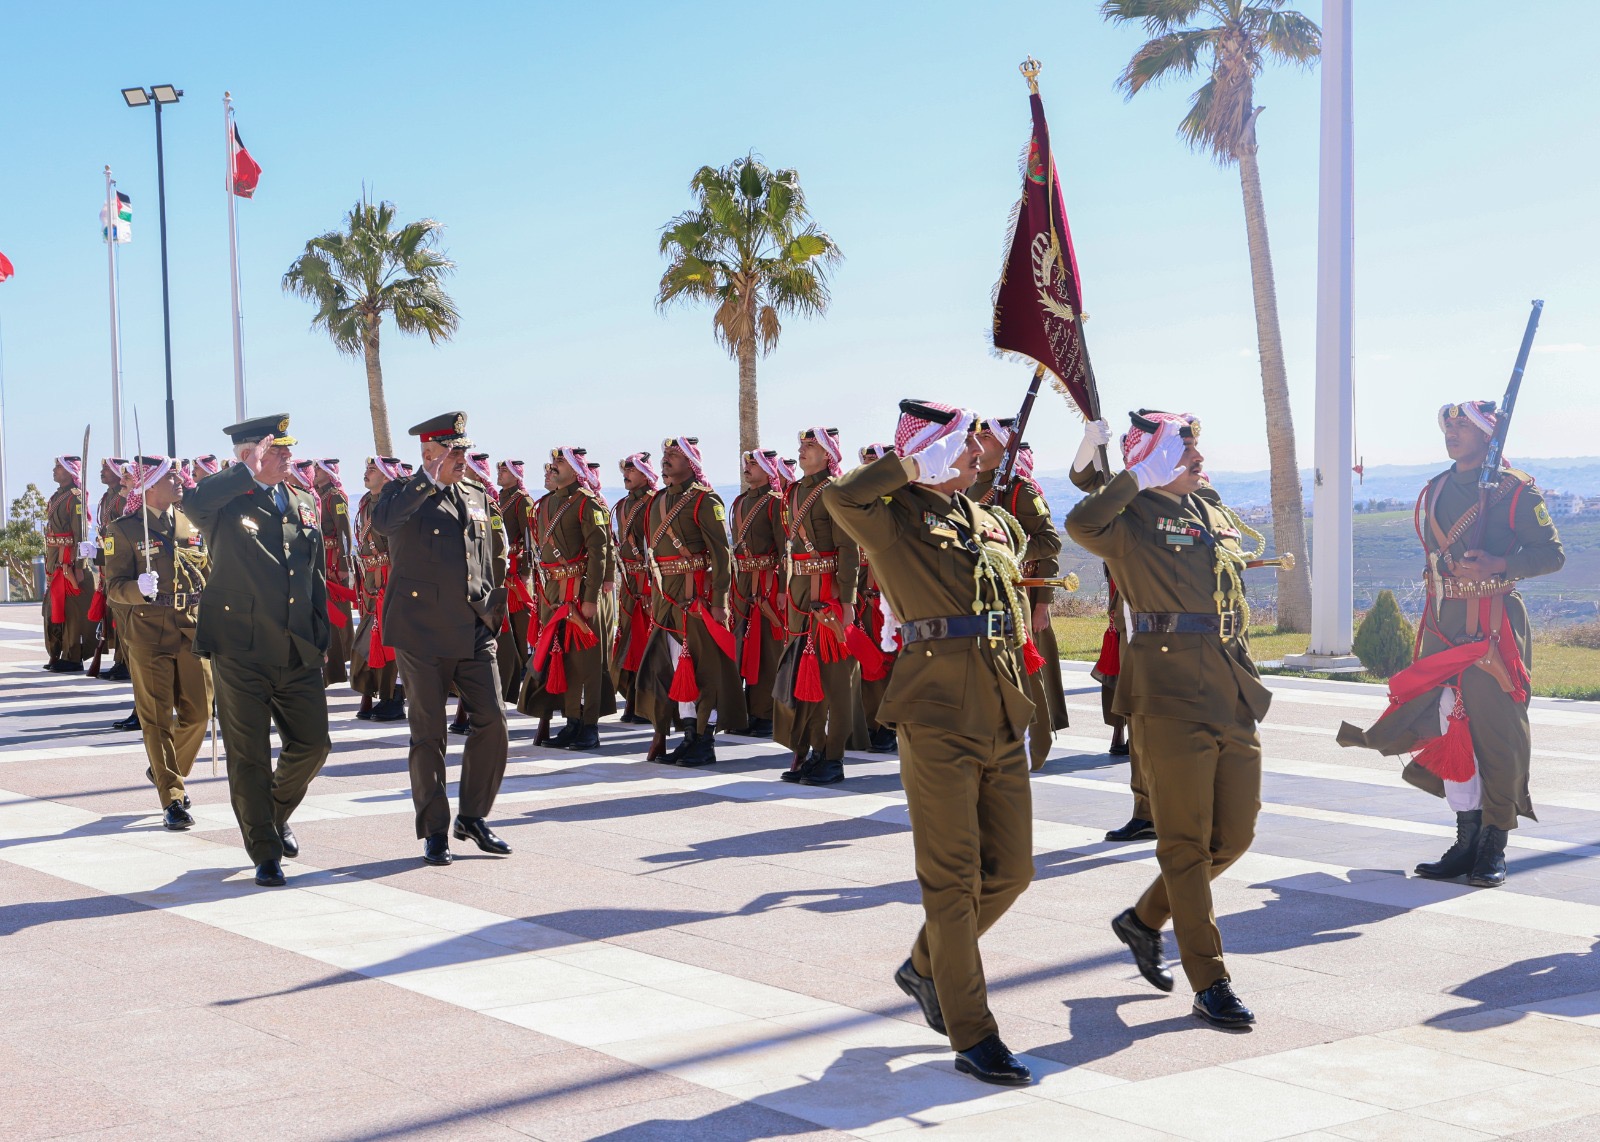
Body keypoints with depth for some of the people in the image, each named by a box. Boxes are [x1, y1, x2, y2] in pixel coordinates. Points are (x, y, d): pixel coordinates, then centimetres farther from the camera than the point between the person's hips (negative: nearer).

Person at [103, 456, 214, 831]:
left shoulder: (192, 525, 13)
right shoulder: (124, 530, -1)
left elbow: (210, 573, 21)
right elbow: (114, 586, -5)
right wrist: (139, 589, -26)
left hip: (193, 630, 4)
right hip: (149, 633, -4)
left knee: (198, 712, 5)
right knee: (157, 717, -3)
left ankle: (167, 771, 31)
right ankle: (172, 799, 1)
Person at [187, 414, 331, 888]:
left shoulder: (303, 504, 13)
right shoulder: (227, 505, -6)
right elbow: (193, 502, -31)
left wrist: (321, 638, 14)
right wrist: (249, 474, -24)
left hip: (298, 655, 5)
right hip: (240, 652, -5)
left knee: (312, 744, 8)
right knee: (249, 757, 2)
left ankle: (277, 813, 36)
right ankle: (265, 853, 13)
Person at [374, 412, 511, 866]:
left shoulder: (477, 499, 15)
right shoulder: (405, 495, -3)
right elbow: (381, 521, -28)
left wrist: (491, 616, 19)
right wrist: (429, 481, -28)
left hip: (475, 633, 5)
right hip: (423, 633, -5)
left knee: (493, 722, -1)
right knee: (428, 732, 2)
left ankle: (473, 816, 16)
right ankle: (434, 831, 12)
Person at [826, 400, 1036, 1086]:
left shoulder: (993, 523, 17)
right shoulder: (896, 517, -4)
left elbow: (1035, 545, 37)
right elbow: (839, 498, -24)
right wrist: (910, 464, -14)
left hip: (1004, 712, 7)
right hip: (939, 713, -7)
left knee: (1010, 869, 10)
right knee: (953, 878, -3)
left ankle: (925, 968, 33)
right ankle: (972, 1036, 4)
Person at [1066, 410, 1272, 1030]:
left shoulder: (1216, 513, 18)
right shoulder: (1132, 519, -5)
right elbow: (1081, 526, -28)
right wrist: (1137, 475, -19)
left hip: (1233, 689, 8)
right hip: (1170, 693, -7)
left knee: (1235, 834, 11)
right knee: (1187, 841, -1)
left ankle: (1144, 919, 31)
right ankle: (1209, 983, 6)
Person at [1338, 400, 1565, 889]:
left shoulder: (1515, 489, -3)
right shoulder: (1434, 491, 15)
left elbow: (1551, 553, -5)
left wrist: (1497, 566, -20)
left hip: (1495, 624, -5)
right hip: (1444, 624, 6)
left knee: (1497, 733, -3)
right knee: (1452, 728, 4)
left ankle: (1494, 846, 5)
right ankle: (1467, 841, 11)